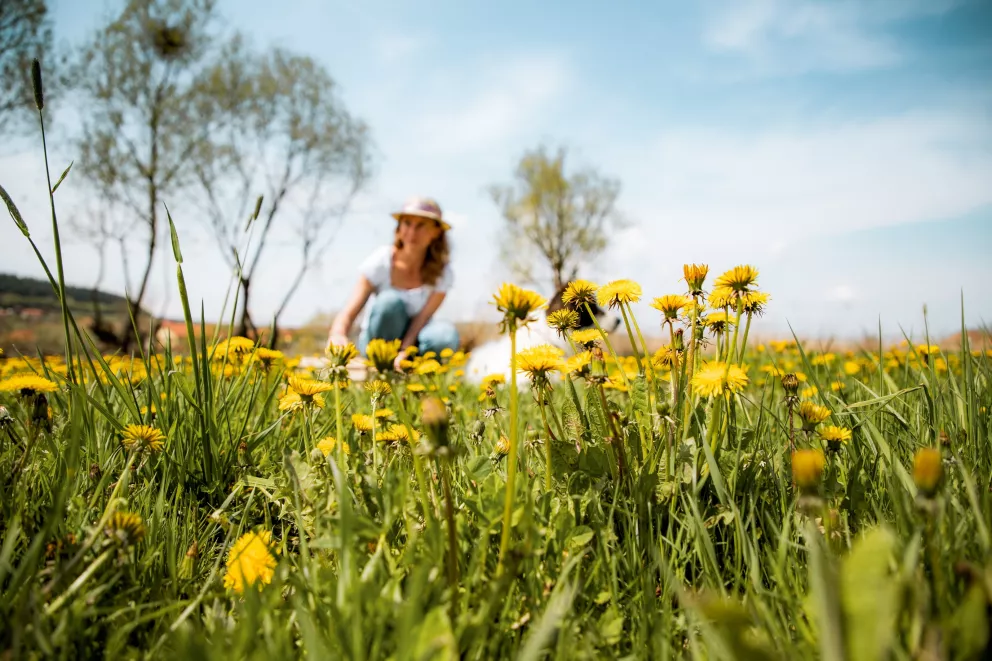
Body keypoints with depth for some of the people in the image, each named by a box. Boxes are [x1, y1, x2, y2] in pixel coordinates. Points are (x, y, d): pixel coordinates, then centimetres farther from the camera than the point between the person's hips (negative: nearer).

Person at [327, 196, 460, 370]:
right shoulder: (381, 261, -17)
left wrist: (404, 352, -39)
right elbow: (348, 314, -23)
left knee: (446, 334, -33)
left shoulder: (441, 272, -13)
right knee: (389, 301, -33)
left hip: (412, 341, 1)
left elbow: (423, 318, -20)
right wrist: (338, 335, -46)